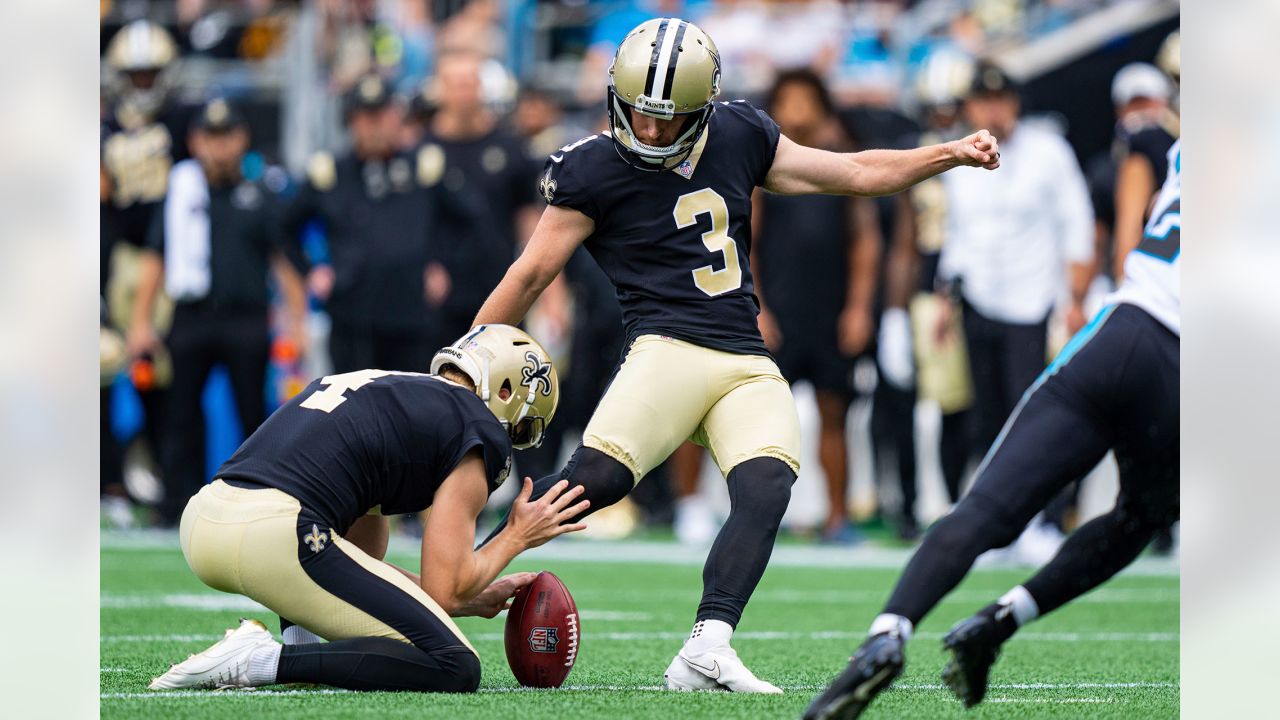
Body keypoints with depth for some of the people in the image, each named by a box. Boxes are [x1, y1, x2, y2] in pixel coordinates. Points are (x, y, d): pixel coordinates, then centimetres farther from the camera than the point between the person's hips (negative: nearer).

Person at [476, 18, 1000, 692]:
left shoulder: (738, 137, 12)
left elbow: (855, 172, 20)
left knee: (765, 488, -24)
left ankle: (707, 649, -33)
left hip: (748, 368, 4)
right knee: (598, 477, -28)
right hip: (667, 350, -4)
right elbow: (531, 274, 3)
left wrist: (951, 153, 12)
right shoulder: (593, 169, 0)